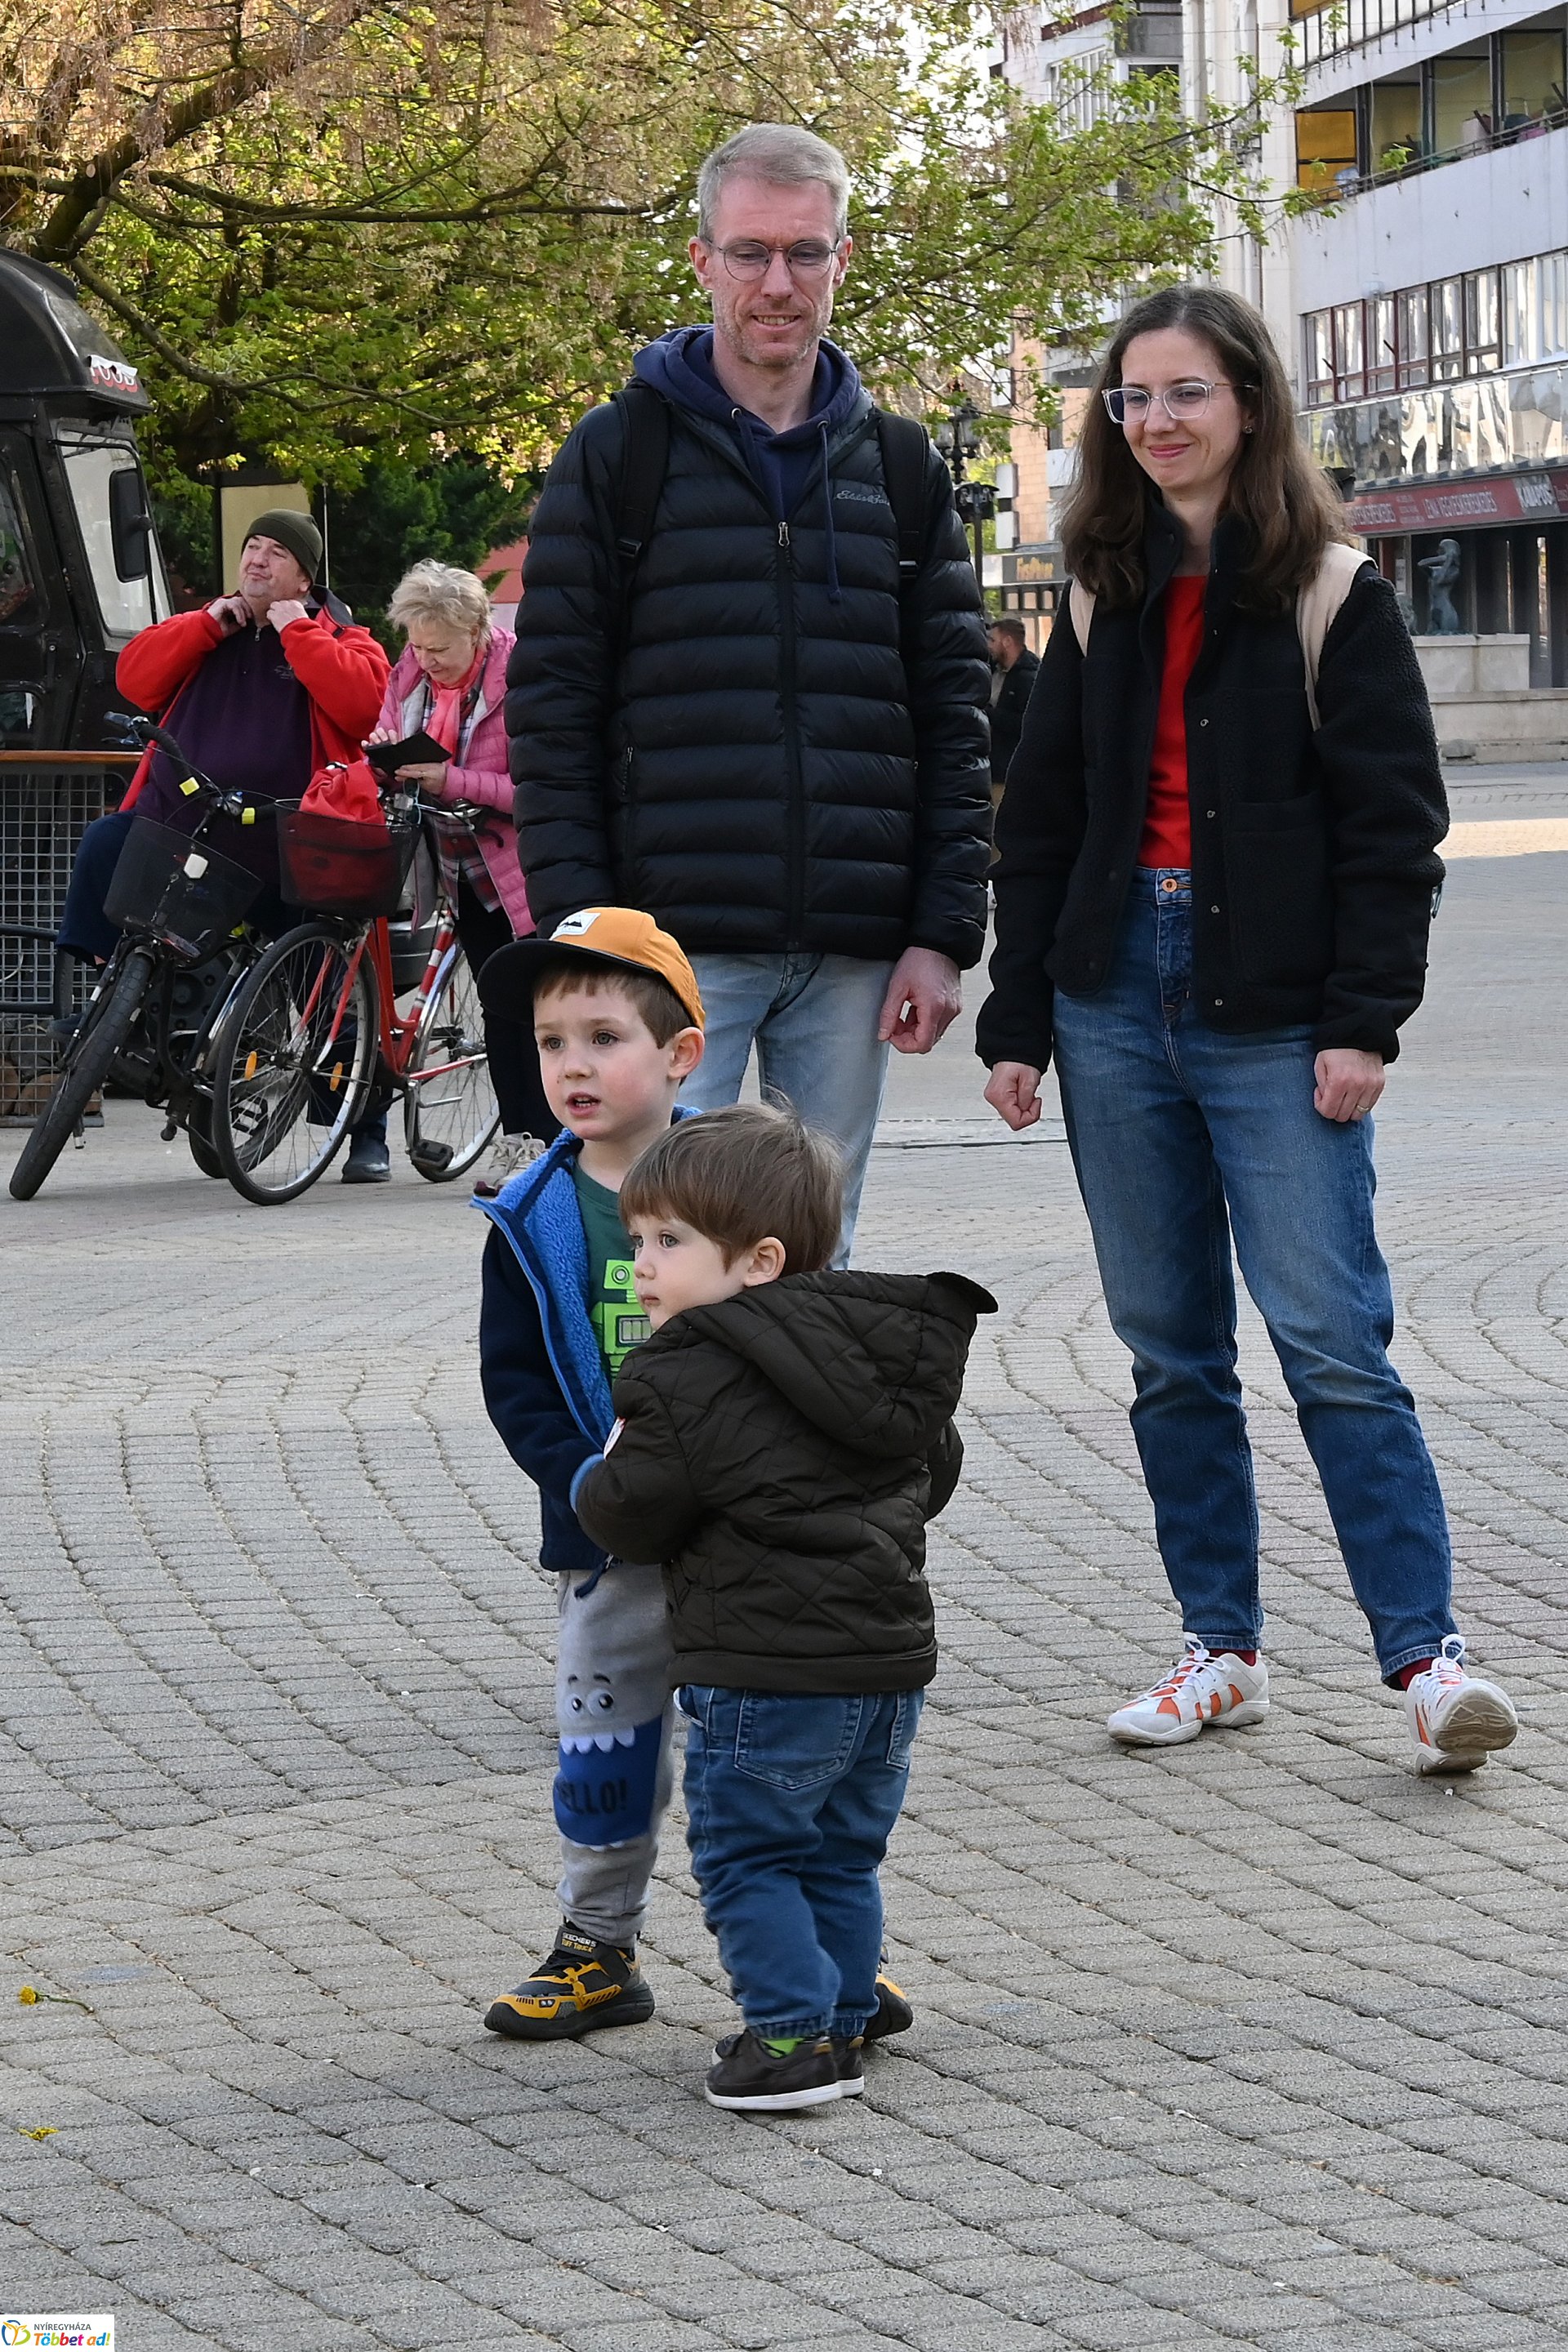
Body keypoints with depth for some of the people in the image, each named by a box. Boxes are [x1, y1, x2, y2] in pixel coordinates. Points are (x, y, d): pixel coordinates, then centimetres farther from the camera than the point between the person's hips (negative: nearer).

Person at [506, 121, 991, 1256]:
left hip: (852, 953, 3)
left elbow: (953, 714, 11)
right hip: (673, 942, -3)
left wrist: (945, 932, 2)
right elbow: (551, 711, 0)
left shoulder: (901, 468, 12)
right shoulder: (619, 455, 3)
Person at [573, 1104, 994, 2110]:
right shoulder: (890, 1348, 9)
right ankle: (845, 2024, 21)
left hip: (766, 1673, -8)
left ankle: (794, 2035, 0)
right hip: (891, 1657, 8)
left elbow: (630, 1513, -13)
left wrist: (605, 1473, 8)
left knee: (747, 1857, 4)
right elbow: (936, 1472, 19)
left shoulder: (691, 1374, -15)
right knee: (842, 1858, 17)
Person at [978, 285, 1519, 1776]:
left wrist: (1363, 1022, -13)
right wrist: (1017, 1021, 8)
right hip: (1118, 997, 5)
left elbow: (1392, 819, -5)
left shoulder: (1329, 592, -2)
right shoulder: (1103, 600, 12)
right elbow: (1041, 817, 14)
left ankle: (1425, 1654, -10)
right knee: (1170, 1350, 7)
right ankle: (1221, 1647, 14)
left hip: (1272, 1015, -5)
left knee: (1330, 1339, -11)